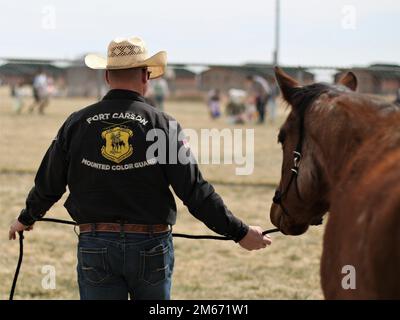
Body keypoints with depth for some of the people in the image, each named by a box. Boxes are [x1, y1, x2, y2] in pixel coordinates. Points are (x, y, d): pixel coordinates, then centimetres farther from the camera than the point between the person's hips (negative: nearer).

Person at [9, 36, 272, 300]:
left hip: (95, 248, 1)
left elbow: (49, 184, 8)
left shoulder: (77, 123, -1)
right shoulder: (163, 125, -7)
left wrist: (27, 219, 27)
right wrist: (239, 232, -2)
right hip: (151, 247, -1)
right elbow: (195, 191, -10)